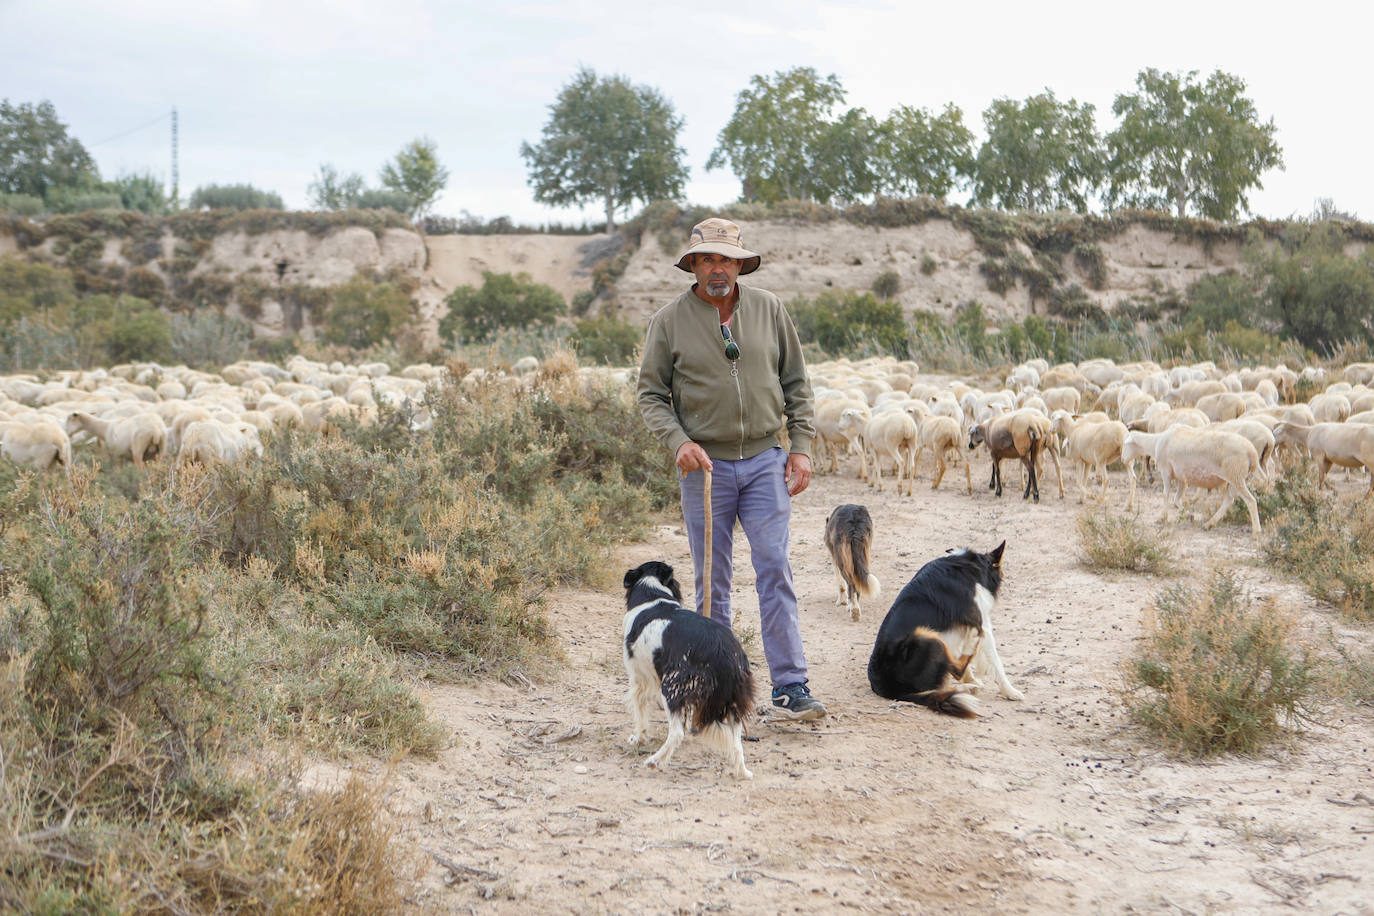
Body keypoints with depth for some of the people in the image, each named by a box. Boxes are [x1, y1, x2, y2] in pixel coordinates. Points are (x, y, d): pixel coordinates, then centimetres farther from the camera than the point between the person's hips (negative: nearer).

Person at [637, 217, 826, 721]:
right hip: (705, 465, -1)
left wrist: (801, 446, 2)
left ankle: (790, 687, -4)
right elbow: (651, 394, 2)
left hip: (765, 461, 1)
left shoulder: (768, 309, 5)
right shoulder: (669, 321, 0)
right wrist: (678, 442, -14)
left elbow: (796, 382, 10)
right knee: (712, 581, 6)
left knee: (775, 572, -6)